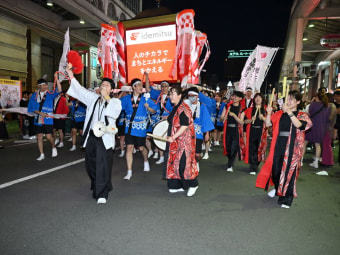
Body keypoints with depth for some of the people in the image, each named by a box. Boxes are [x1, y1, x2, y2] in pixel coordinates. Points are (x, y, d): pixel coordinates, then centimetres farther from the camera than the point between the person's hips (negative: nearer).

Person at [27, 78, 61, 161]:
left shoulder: (50, 94, 1)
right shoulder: (34, 96, 6)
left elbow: (59, 90, -15)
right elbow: (31, 108, 4)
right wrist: (40, 113, -9)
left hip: (48, 120, -3)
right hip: (38, 120, 3)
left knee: (49, 137, -7)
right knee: (39, 137, 6)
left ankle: (54, 148, 22)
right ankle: (42, 154, 17)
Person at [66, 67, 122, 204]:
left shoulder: (115, 101, 4)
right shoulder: (94, 98, 17)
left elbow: (116, 112, -16)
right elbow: (81, 90, 11)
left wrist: (106, 97, -17)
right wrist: (71, 76, 2)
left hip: (105, 138, -5)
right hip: (91, 136, 5)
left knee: (103, 166, -9)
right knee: (90, 164, 12)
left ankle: (102, 194, 0)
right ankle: (97, 187, 35)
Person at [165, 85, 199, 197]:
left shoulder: (183, 108, -16)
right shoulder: (175, 108, 13)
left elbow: (184, 126, -23)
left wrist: (173, 137, -22)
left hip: (184, 141, -10)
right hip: (175, 142, 10)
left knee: (183, 163, -5)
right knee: (175, 163, 12)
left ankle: (193, 185, 13)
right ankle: (179, 186, 23)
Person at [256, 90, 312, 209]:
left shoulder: (302, 115, 1)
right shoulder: (280, 114, 9)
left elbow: (298, 125, -20)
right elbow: (268, 124, 3)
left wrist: (289, 112, -26)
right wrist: (269, 113, -12)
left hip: (292, 147, -3)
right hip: (279, 144, 3)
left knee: (289, 170, 0)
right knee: (276, 168, 11)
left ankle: (286, 198, 13)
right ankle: (278, 188, 40)